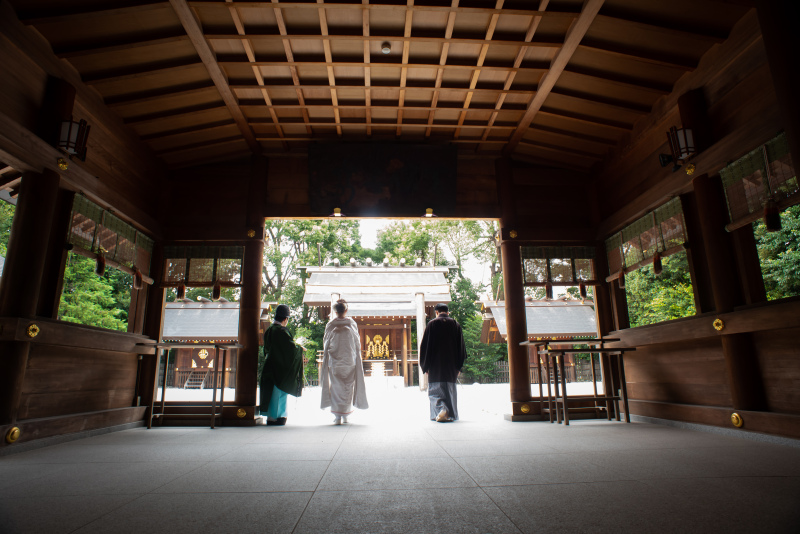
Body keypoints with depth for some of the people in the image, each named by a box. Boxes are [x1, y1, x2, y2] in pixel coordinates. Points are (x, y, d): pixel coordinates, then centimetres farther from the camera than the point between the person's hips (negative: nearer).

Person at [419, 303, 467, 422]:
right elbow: (461, 347, 5)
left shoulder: (432, 324, -3)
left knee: (435, 389, 3)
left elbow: (425, 345, -4)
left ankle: (441, 409, -19)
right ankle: (451, 414, 17)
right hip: (451, 364, 3)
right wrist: (459, 366, 9)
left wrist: (425, 366, 3)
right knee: (450, 389, 14)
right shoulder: (455, 324, 4)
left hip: (435, 364, -3)